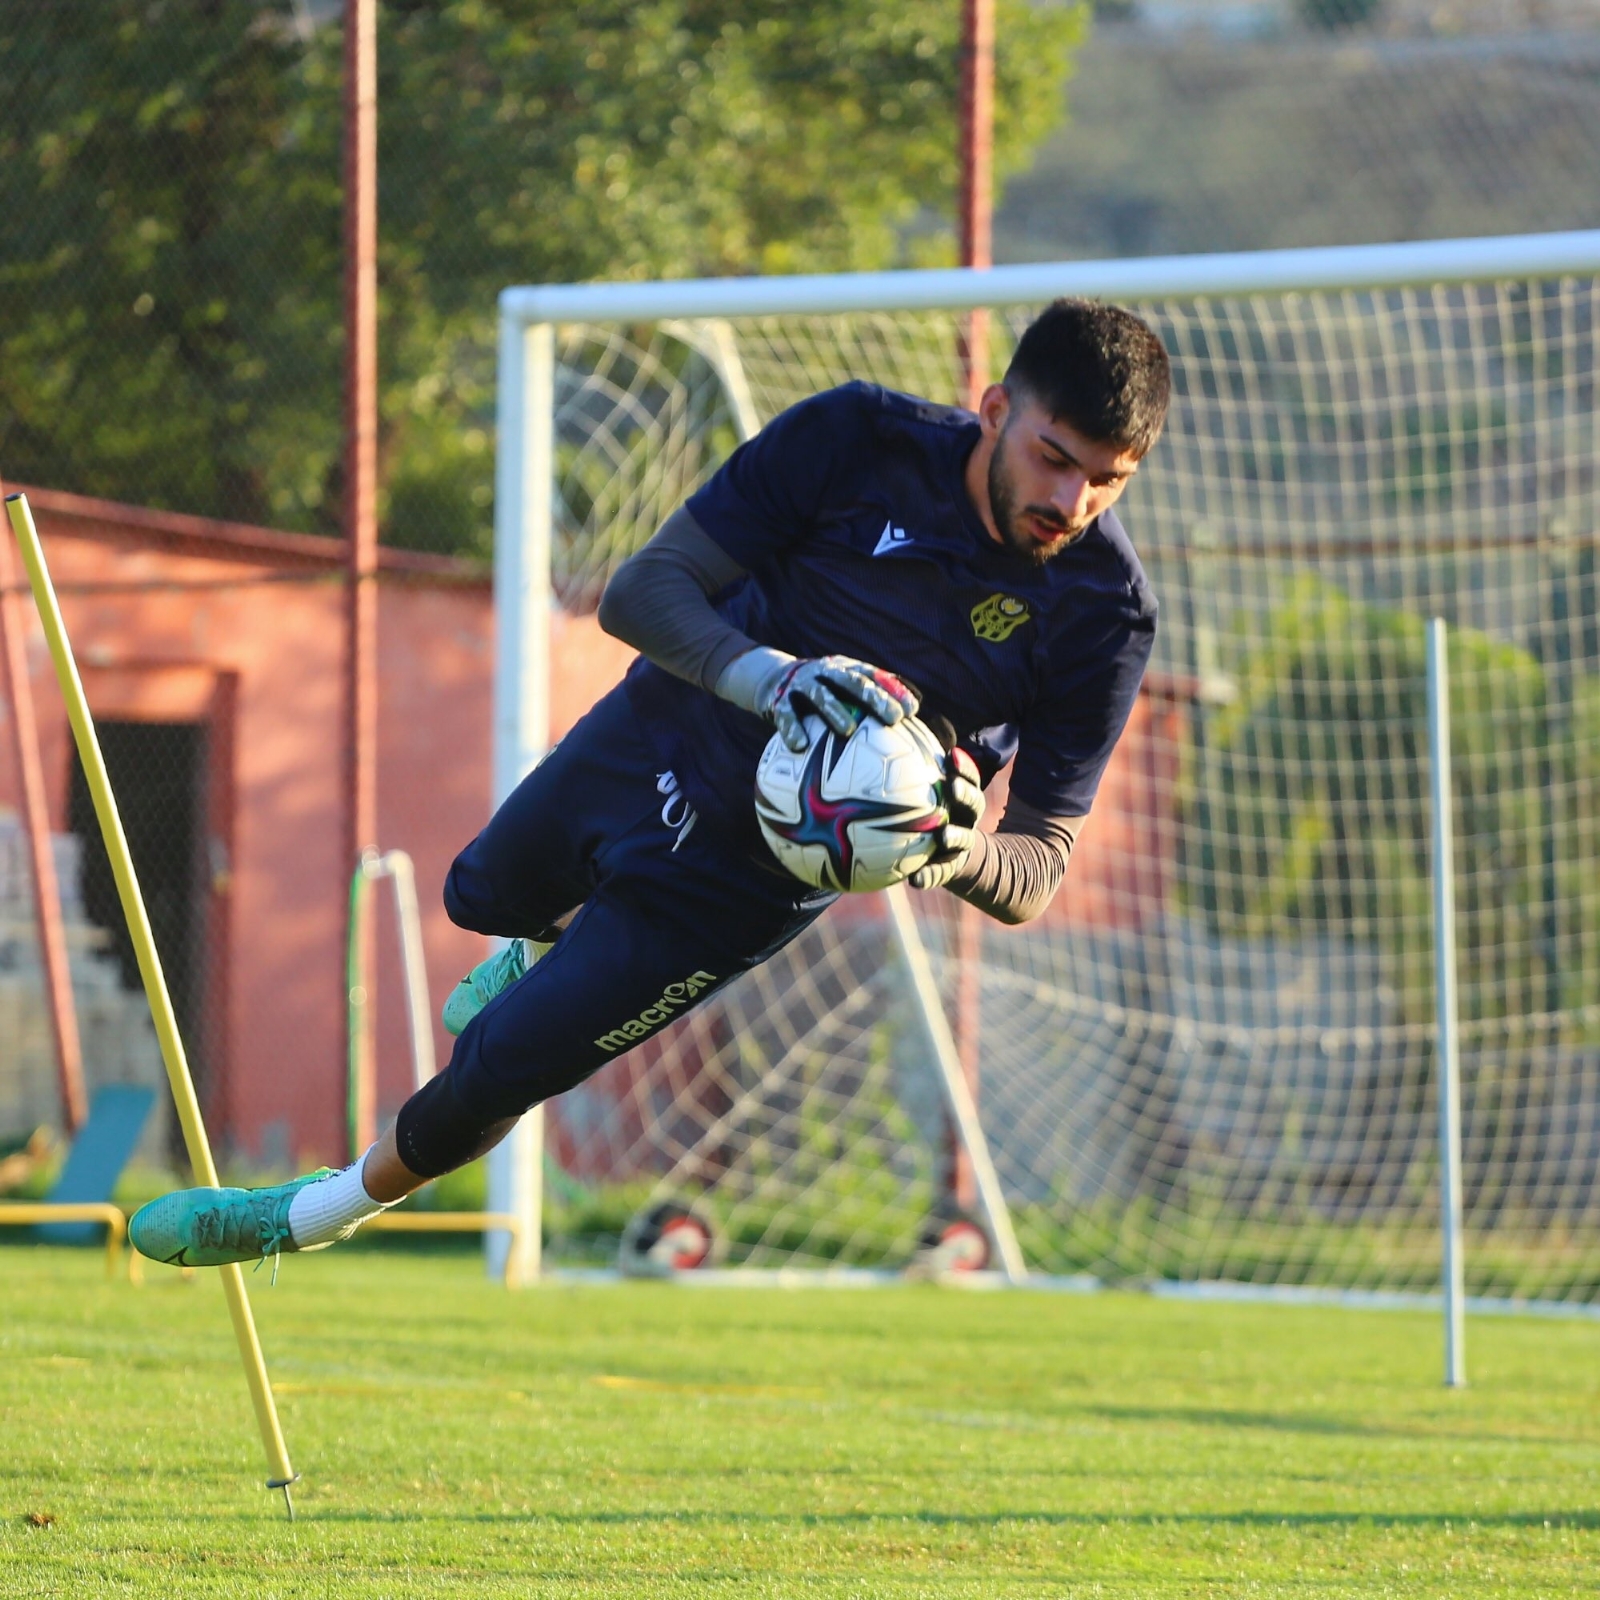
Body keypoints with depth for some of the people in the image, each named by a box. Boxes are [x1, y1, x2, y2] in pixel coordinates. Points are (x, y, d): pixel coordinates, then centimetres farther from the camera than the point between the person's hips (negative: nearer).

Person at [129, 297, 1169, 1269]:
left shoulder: (1106, 616, -25)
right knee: (485, 897, 29)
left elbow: (1036, 874, -16)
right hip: (649, 741, 2)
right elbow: (643, 591, -24)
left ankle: (331, 1209, 32)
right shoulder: (858, 441, -26)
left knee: (499, 1064, 3)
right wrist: (766, 674, -44)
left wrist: (959, 848, -41)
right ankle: (563, 937, 66)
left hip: (759, 866, -2)